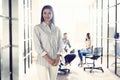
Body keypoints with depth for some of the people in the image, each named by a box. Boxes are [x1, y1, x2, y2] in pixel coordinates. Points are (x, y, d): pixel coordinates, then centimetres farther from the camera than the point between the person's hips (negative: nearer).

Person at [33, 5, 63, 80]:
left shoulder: (57, 29, 9)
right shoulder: (37, 28, -3)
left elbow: (60, 44, 6)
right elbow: (37, 46, -9)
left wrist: (58, 58, -9)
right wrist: (48, 59, -15)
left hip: (55, 62, 4)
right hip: (42, 61, -4)